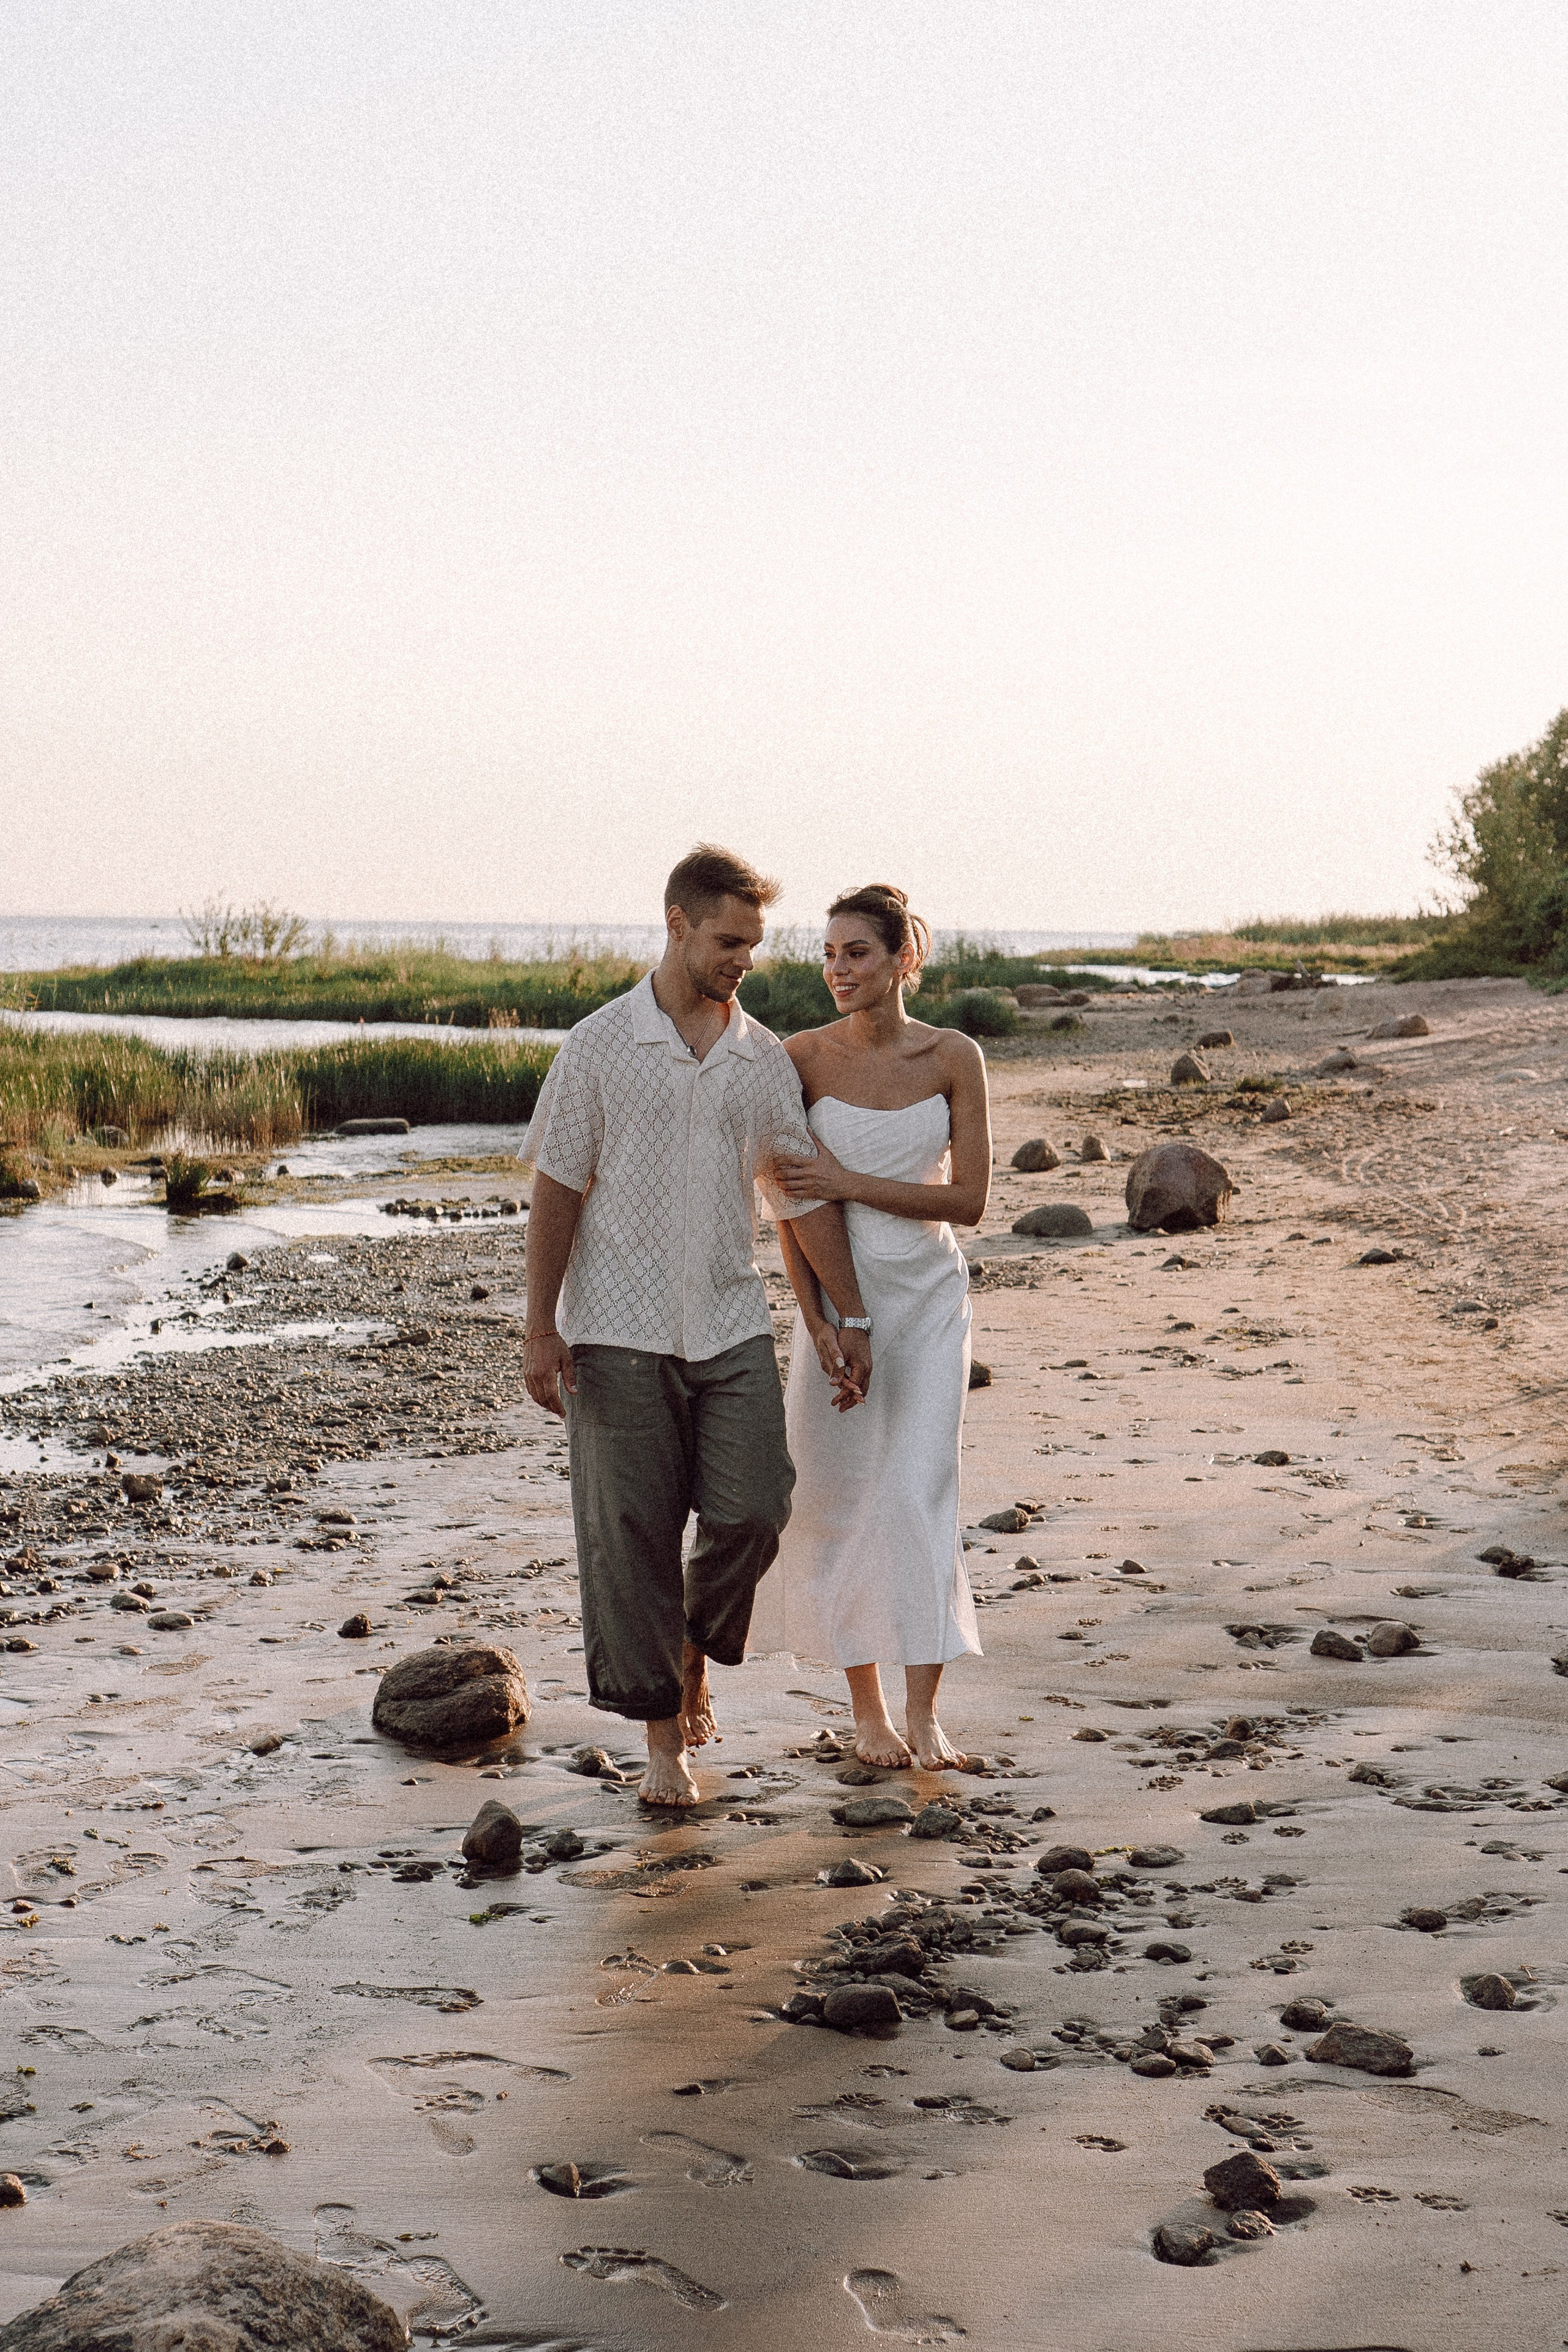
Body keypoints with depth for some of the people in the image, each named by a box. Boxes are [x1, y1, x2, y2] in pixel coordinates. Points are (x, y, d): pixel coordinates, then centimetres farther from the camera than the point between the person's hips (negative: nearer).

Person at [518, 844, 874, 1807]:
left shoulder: (767, 1058, 7)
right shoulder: (601, 1045, -2)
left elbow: (805, 1193, 9)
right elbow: (559, 1188, -2)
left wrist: (850, 1318, 5)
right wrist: (541, 1327, -6)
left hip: (733, 1327, 3)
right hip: (620, 1331, -3)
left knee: (754, 1511, -7)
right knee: (632, 1538, 1)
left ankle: (694, 1647, 23)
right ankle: (664, 1735, 14)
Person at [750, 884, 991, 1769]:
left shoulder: (954, 1058, -5)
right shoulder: (806, 1057, -6)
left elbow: (969, 1200, -8)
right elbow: (791, 1201, -3)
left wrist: (852, 1182, -16)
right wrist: (817, 1319, -10)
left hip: (931, 1297, -1)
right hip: (839, 1295, 1)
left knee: (922, 1494, -7)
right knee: (842, 1498, 4)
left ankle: (924, 1710, -2)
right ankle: (867, 1705, 17)